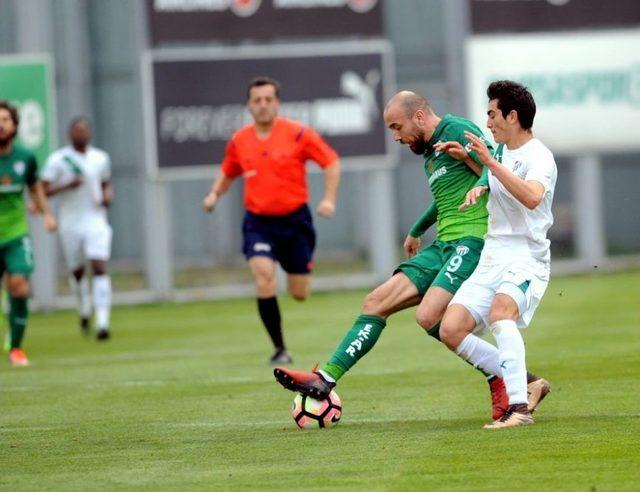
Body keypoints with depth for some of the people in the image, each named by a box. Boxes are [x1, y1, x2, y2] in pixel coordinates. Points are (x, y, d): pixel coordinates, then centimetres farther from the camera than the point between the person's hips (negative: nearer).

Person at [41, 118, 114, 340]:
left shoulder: (101, 158, 7)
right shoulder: (58, 159, -3)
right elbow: (44, 190, -6)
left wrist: (107, 195, 1)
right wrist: (67, 186, -21)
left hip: (95, 221, 1)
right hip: (70, 223, -1)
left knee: (99, 268, -15)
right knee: (77, 272, 10)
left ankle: (103, 322, -21)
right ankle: (84, 310, 40)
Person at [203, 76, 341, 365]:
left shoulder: (297, 134, -8)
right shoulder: (239, 142, 2)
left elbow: (331, 161, -2)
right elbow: (228, 172, 19)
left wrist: (329, 199, -12)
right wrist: (215, 194, 0)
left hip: (295, 219, -1)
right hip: (258, 222, 1)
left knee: (299, 294, 6)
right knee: (264, 279, -22)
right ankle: (279, 349, -10)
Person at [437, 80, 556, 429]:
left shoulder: (539, 157, -12)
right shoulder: (503, 151, 15)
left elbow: (531, 197, -33)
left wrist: (489, 161, -32)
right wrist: (480, 188, 15)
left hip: (526, 259, -9)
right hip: (491, 259, 9)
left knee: (500, 311, -36)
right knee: (451, 330, -7)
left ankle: (519, 407, -39)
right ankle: (525, 384, 2)